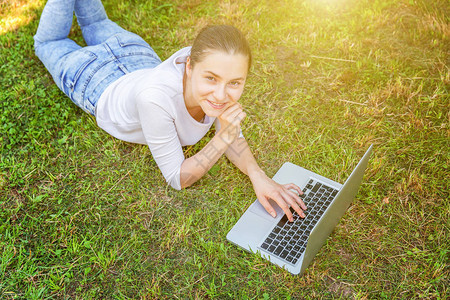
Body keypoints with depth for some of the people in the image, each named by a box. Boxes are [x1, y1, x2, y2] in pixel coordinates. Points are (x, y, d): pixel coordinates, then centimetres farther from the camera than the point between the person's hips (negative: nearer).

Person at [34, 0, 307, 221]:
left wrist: (258, 175, -40)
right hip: (101, 88, -3)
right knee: (49, 43, 30)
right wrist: (223, 138, -49)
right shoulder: (156, 97, -51)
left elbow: (232, 134, -22)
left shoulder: (216, 63, -37)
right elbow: (177, 179, -37)